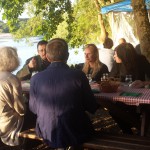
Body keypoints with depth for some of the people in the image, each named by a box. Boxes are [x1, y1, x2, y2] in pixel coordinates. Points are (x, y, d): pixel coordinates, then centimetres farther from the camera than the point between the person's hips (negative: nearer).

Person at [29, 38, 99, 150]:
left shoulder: (36, 78, -10)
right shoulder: (78, 75, -16)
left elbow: (33, 108, 3)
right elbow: (92, 107, -6)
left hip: (47, 133, 3)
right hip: (75, 133, -2)